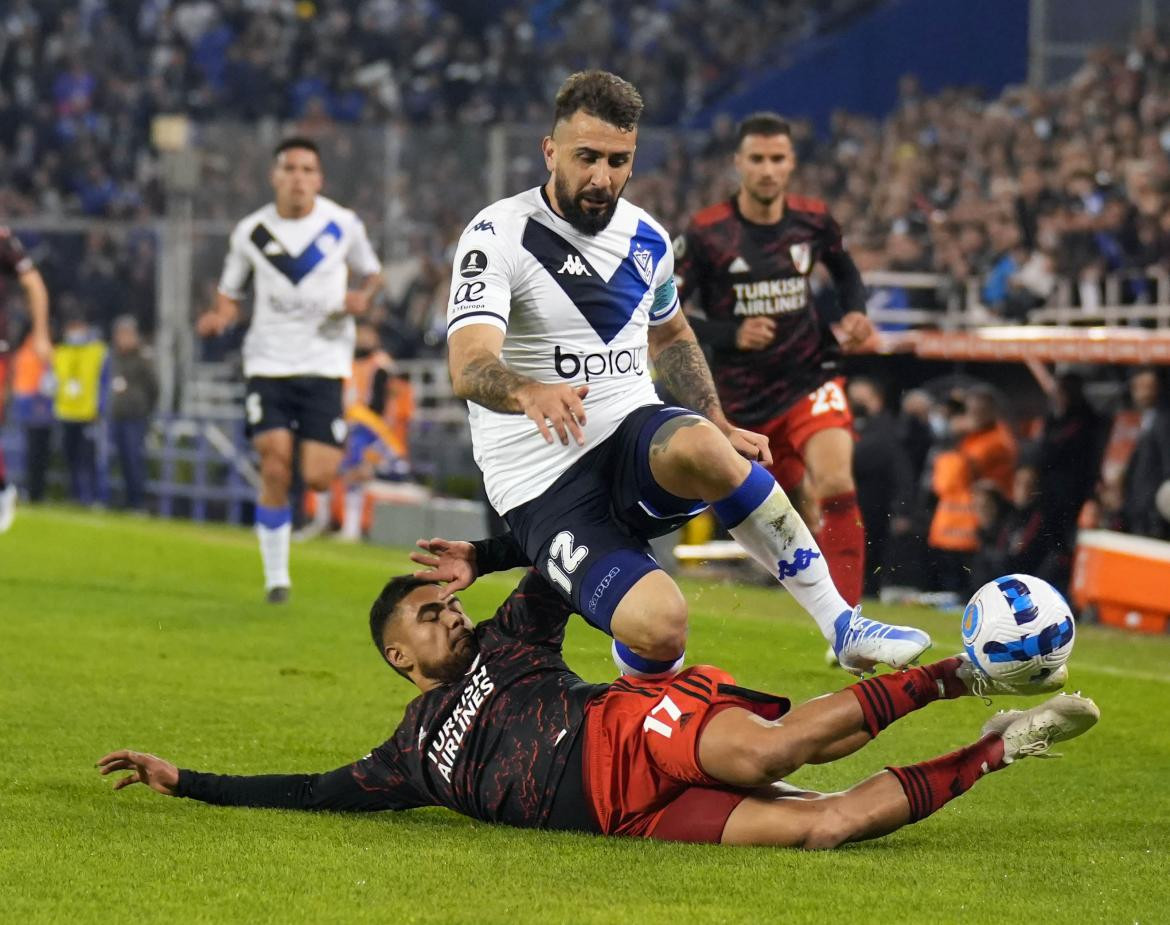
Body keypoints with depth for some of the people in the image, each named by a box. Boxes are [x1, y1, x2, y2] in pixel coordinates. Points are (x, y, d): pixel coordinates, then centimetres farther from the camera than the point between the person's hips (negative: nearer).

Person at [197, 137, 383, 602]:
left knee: (318, 478, -10)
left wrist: (362, 297, -9)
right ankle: (276, 576, 2)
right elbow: (230, 294, 10)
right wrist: (220, 317, -13)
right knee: (275, 471, -12)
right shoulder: (251, 232, 0)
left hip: (323, 364, 0)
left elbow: (372, 273, 14)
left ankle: (327, 452, 29)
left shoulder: (343, 225, -1)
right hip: (269, 364, 0)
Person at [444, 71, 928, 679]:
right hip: (544, 485, -4)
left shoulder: (646, 239, 8)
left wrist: (721, 427, 17)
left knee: (696, 446, -35)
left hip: (636, 436, 4)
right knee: (658, 627, -30)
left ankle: (842, 625, -25)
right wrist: (529, 393, -48)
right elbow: (468, 367, -27)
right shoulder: (499, 236, -11)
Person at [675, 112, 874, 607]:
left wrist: (854, 314, 0)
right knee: (806, 505, 9)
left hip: (811, 376, 0)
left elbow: (845, 271, 20)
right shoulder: (705, 233, -12)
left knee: (836, 484, -24)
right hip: (744, 395, 0)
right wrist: (731, 334, -22)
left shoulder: (813, 220, -2)